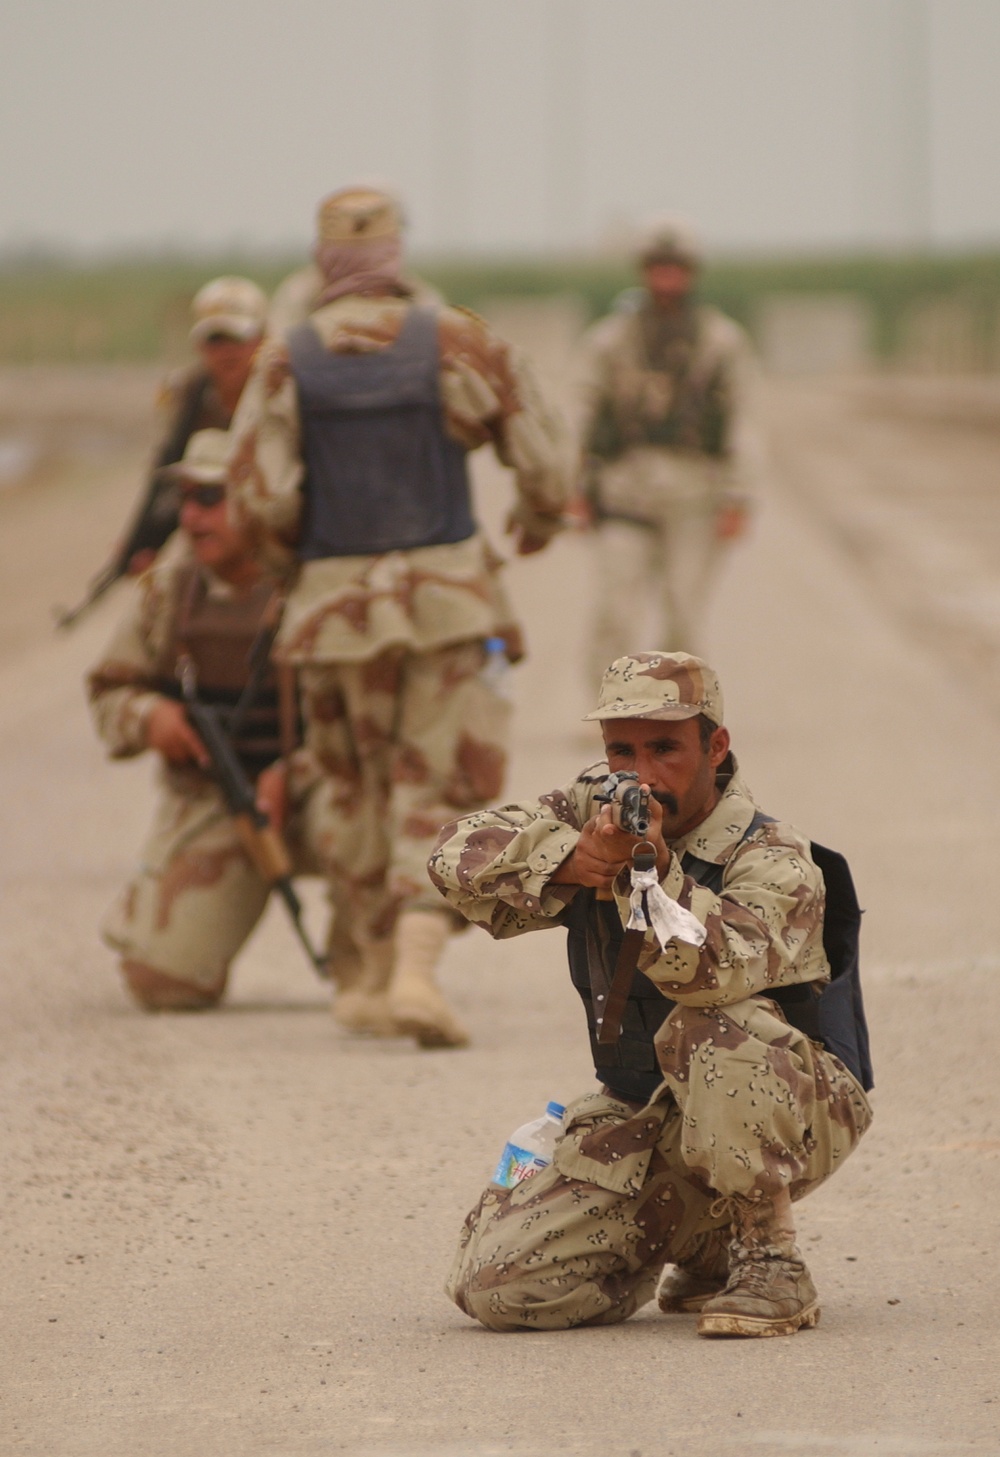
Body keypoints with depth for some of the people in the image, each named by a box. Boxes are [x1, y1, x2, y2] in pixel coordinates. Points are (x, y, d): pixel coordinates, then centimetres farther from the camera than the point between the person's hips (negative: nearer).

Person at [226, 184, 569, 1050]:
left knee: (368, 796, 18)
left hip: (337, 602, 2)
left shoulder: (288, 362, -3)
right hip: (445, 596, -2)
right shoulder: (458, 343, -4)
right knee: (437, 796, 0)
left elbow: (260, 492, -9)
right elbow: (541, 458, -1)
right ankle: (418, 971, -18)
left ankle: (384, 972, 23)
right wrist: (540, 520, 22)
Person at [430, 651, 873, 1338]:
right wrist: (567, 861, -23)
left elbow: (718, 969, -37)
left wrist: (654, 868, -51)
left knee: (709, 1030, -40)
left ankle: (771, 1263, -21)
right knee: (495, 1285, -10)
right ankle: (701, 1246, 16)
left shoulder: (773, 859, -18)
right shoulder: (594, 810, 1)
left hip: (789, 1109, -6)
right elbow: (461, 855, -7)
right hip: (641, 1116, 6)